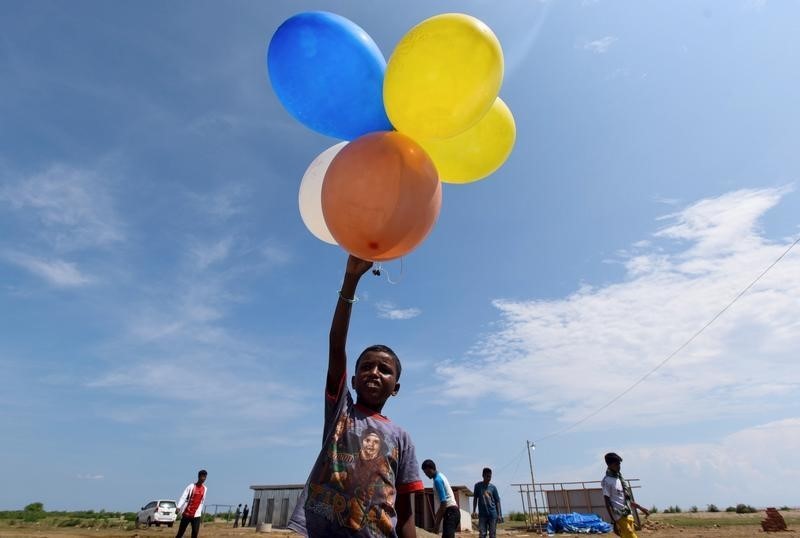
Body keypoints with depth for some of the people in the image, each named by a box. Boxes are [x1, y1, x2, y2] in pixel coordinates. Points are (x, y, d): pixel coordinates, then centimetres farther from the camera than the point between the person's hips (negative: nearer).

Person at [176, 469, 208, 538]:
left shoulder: (205, 489, 4)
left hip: (196, 515, 2)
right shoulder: (191, 486, -9)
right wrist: (178, 507, -28)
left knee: (195, 532, -8)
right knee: (180, 532, 5)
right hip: (186, 513, -2)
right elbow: (183, 497, -15)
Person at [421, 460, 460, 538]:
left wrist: (437, 522, -13)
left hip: (450, 512, -10)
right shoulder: (441, 476, 16)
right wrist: (437, 515, 29)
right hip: (453, 511, 10)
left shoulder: (437, 480, -14)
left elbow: (443, 502, -19)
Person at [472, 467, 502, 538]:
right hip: (482, 514, -1)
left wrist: (499, 514, 0)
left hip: (492, 514, 1)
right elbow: (475, 498, 8)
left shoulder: (493, 487, 2)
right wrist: (473, 511, 1)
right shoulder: (478, 486, 1)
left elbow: (497, 501, 5)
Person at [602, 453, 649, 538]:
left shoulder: (620, 478, 14)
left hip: (628, 515, 8)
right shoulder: (607, 481, -13)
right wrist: (614, 522, -18)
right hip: (620, 517, -8)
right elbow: (608, 504, -15)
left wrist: (641, 508, 19)